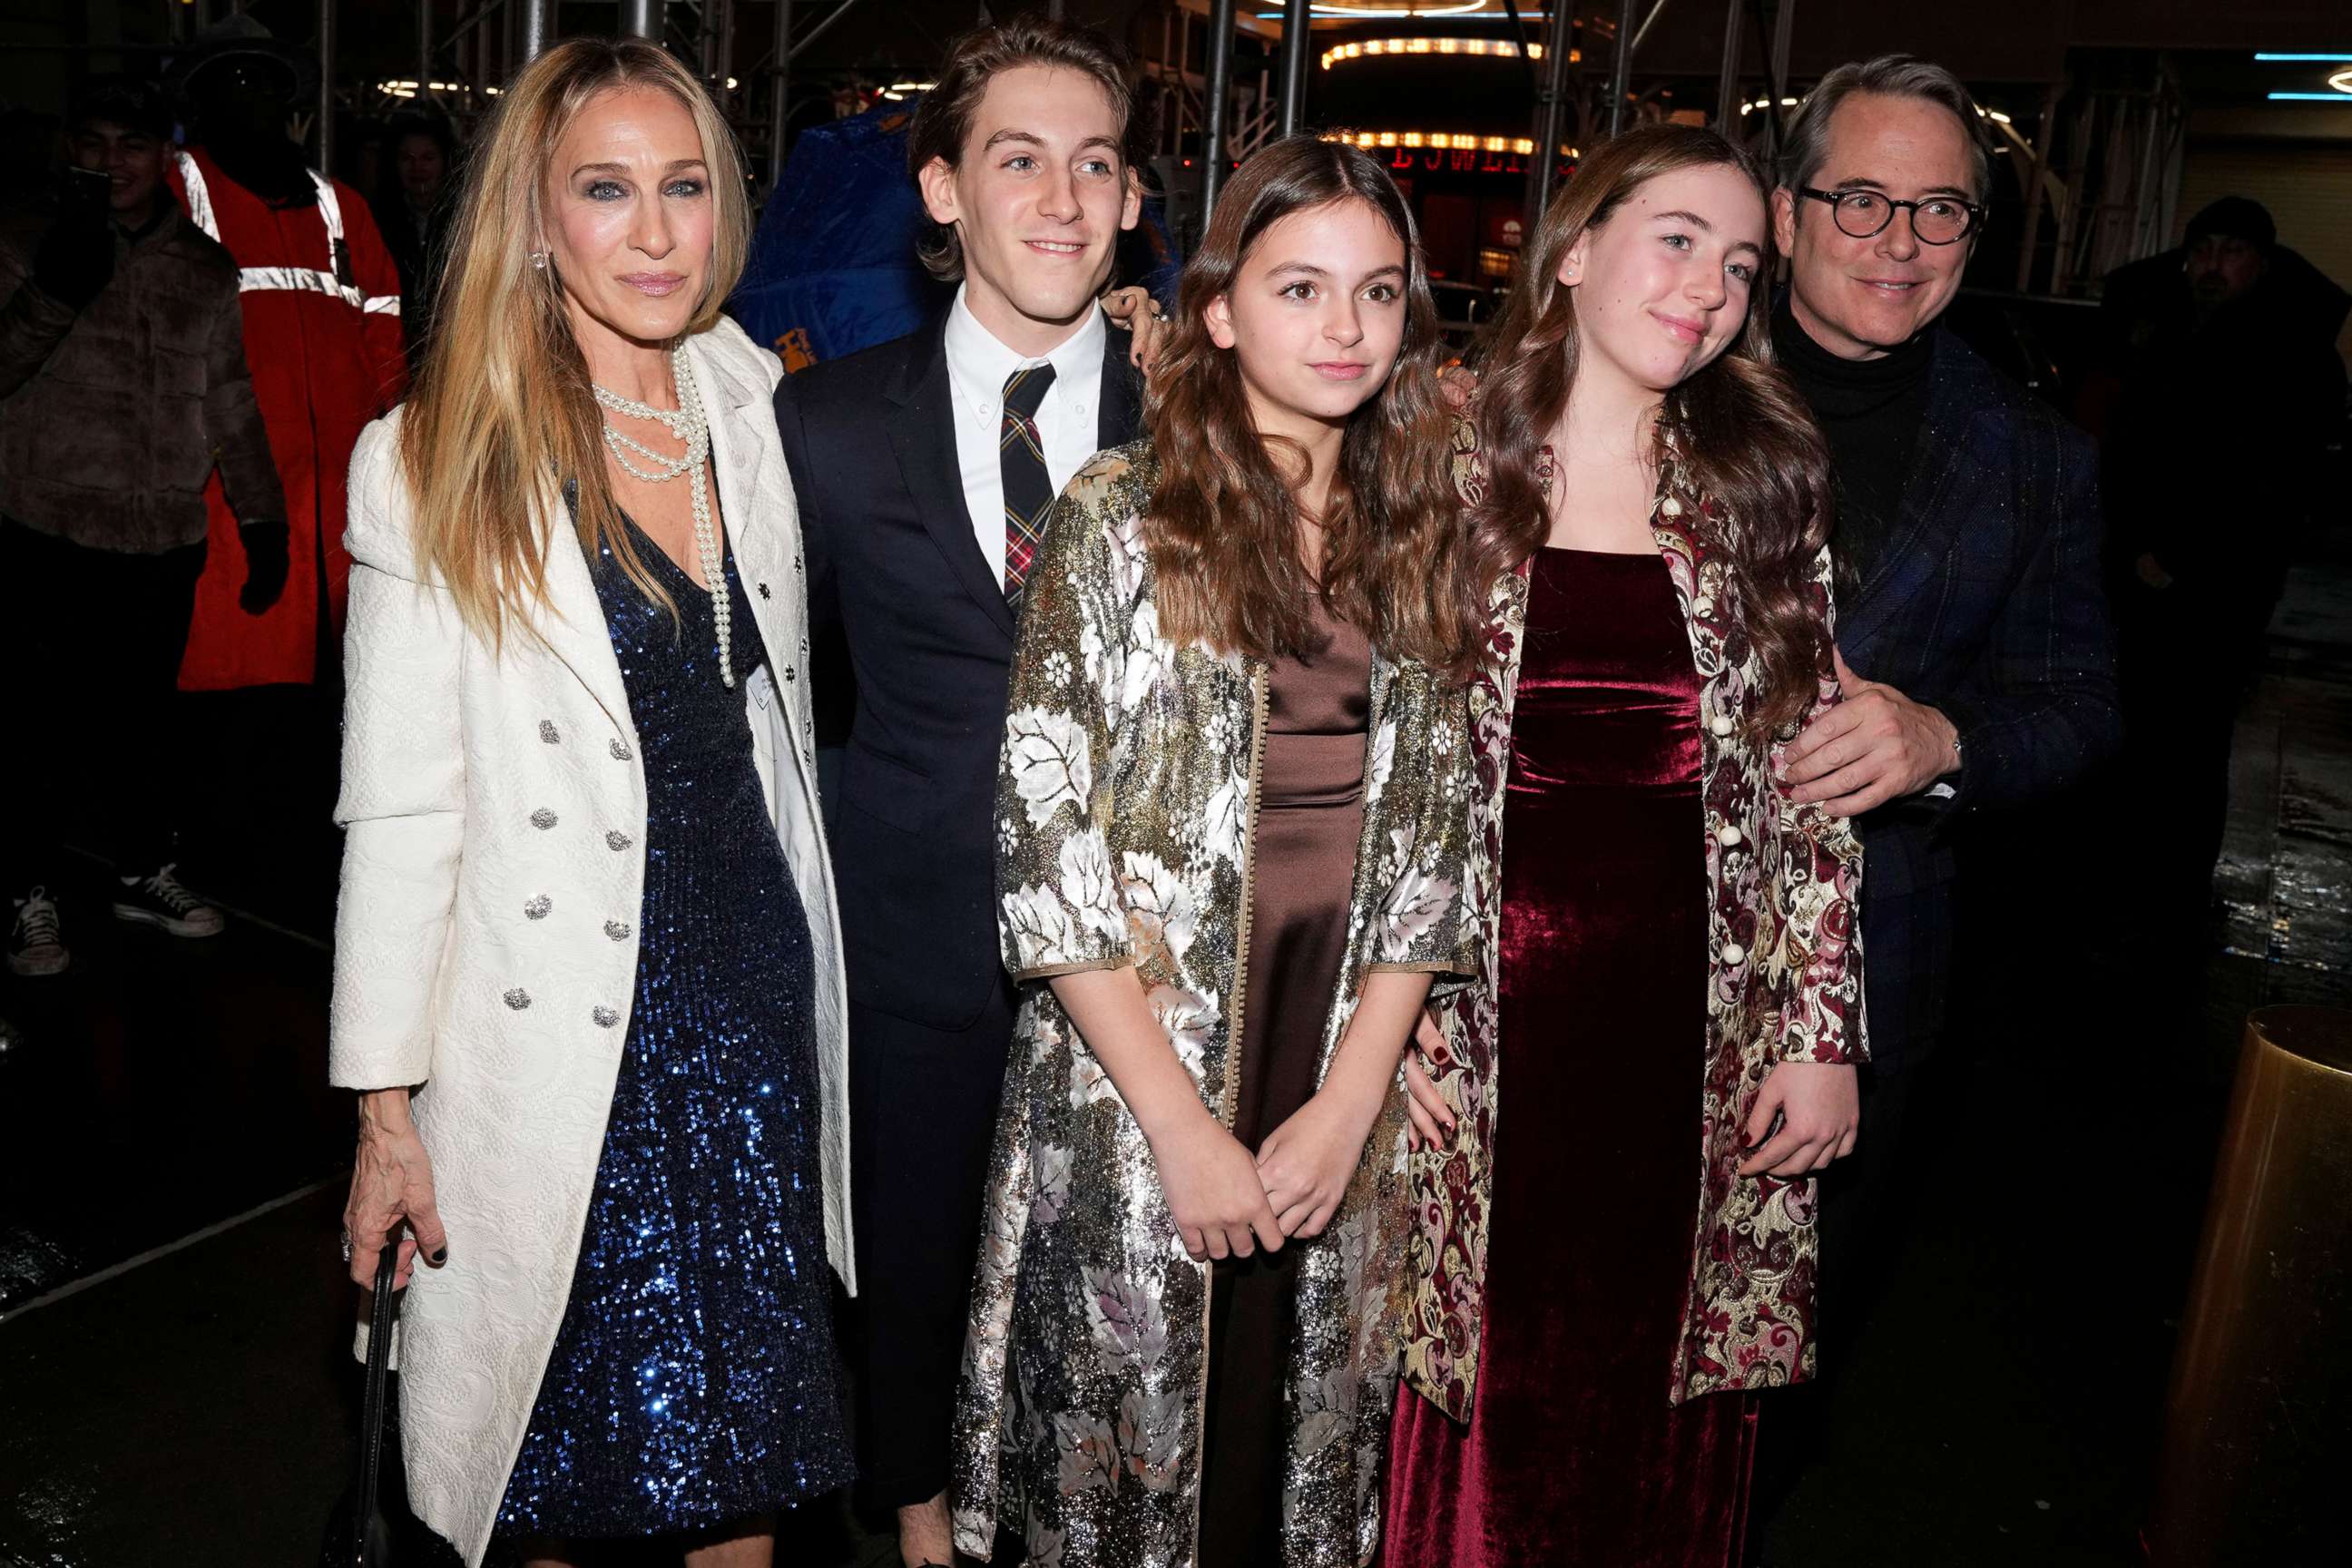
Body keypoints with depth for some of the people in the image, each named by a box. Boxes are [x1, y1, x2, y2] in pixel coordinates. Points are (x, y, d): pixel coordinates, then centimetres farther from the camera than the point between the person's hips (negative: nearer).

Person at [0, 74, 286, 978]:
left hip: (166, 540, 3)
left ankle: (144, 871, 30)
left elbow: (232, 409, 13)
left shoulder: (206, 270, 9)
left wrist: (264, 522, 10)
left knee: (144, 716, 13)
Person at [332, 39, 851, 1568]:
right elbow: (399, 809, -9)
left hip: (757, 993, 4)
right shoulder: (440, 464, -9)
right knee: (564, 1444, 13)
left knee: (752, 1409, 15)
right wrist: (385, 1107, -9)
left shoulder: (753, 421, 4)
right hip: (555, 1030, -4)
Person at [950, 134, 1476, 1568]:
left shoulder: (1420, 534, 5)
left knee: (1296, 1452, 14)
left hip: (1339, 1100, 3)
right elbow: (1046, 841, -10)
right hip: (1130, 1088, -3)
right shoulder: (1118, 514, -6)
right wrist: (1182, 1126, -13)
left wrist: (1351, 1100, -6)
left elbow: (1428, 839, 4)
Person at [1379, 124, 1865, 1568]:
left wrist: (1822, 1034, 1)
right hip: (1476, 1026, -1)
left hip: (1691, 1040, 2)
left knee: (1660, 1408, 14)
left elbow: (1813, 784, 4)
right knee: (1476, 1381, 10)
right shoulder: (1446, 474, -2)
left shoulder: (1766, 496, 4)